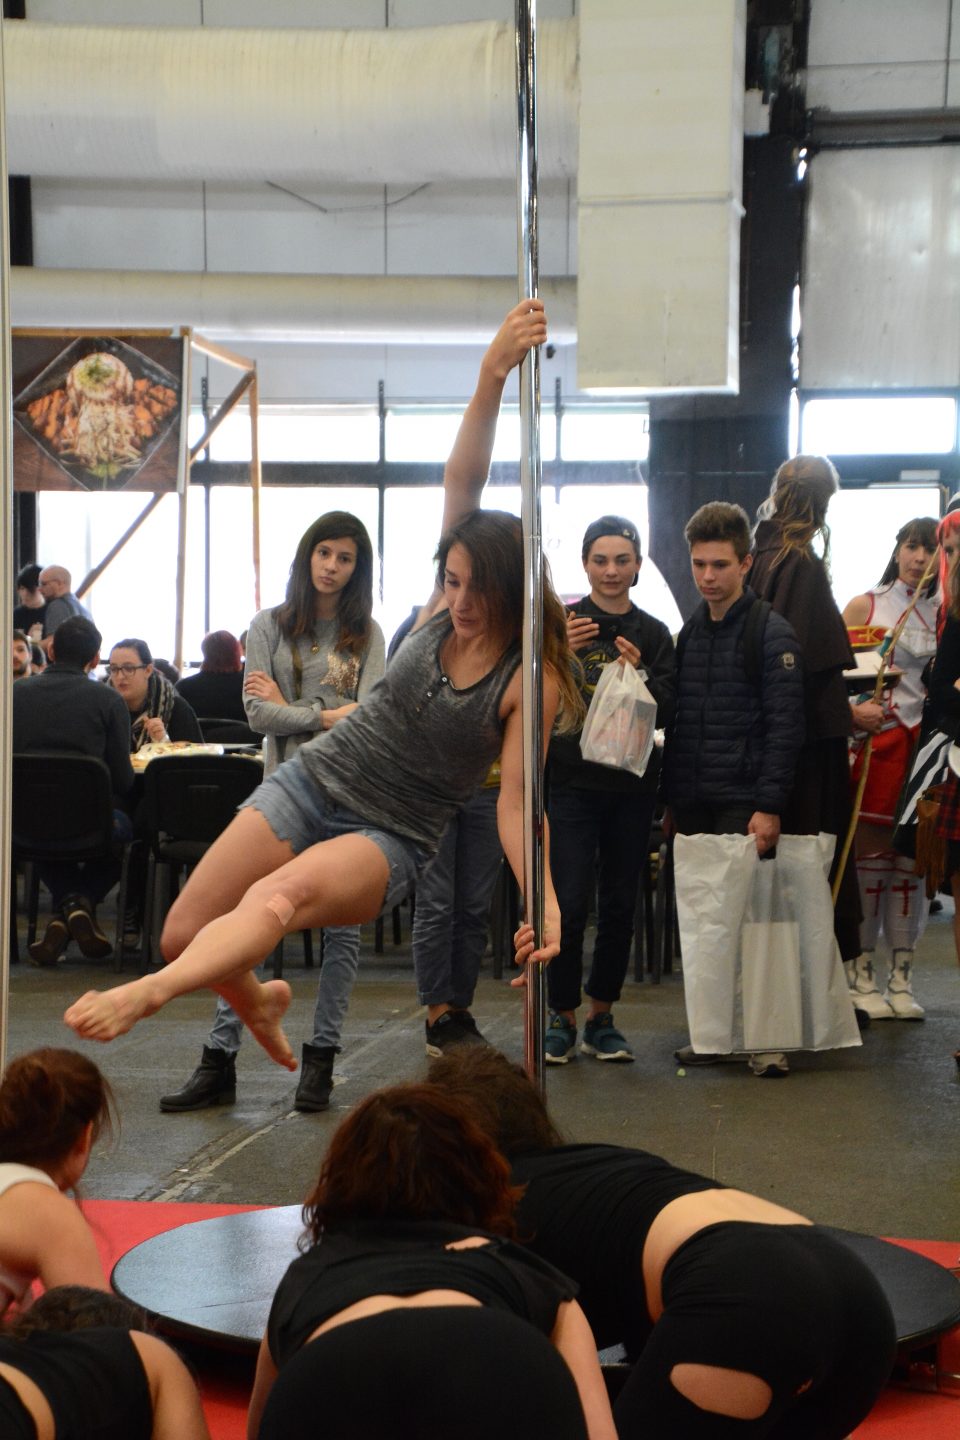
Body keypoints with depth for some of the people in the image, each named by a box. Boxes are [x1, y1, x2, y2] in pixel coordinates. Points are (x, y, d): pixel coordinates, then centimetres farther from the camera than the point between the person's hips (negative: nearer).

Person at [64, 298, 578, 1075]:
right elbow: (461, 484, -13)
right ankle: (261, 998, 33)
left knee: (282, 896, -38)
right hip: (315, 779, 5)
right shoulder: (443, 610, -2)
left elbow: (515, 800, -14)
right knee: (183, 933, 0)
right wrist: (492, 378, -26)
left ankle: (146, 995, -58)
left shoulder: (530, 680, -12)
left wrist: (544, 896, -31)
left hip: (390, 838, -5)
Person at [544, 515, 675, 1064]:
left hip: (632, 785, 3)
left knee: (620, 906, 6)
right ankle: (563, 1018, 8)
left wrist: (640, 675, -16)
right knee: (571, 904, -8)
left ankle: (602, 1017, 20)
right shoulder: (564, 622, 1)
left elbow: (669, 713, 1)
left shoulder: (654, 633, 8)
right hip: (572, 779, -2)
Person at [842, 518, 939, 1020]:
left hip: (925, 744, 3)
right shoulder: (865, 606, 4)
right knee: (870, 858, -1)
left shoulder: (944, 614, 10)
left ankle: (901, 981, 12)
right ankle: (861, 979, 6)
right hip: (874, 741, -3)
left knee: (911, 862, 6)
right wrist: (853, 709, -15)